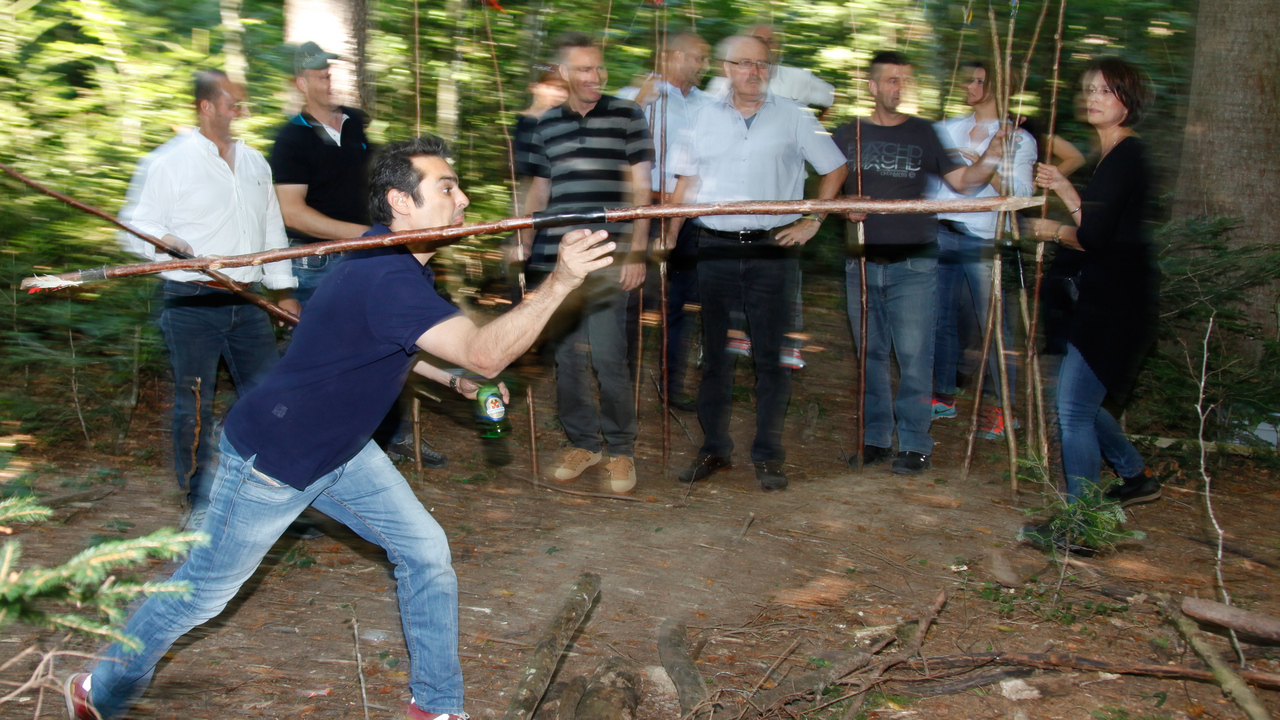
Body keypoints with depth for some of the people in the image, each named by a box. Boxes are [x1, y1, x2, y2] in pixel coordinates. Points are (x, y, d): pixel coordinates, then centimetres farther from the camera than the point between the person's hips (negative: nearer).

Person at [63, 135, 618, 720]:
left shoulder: (396, 262, -1)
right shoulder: (386, 278, -33)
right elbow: (484, 354, -44)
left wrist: (448, 375, 8)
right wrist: (559, 283, -50)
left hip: (340, 449, 9)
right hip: (271, 461, -9)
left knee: (426, 551, 3)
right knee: (202, 592, 9)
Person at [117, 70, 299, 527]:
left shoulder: (255, 163, 16)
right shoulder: (168, 162, -3)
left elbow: (272, 229, 21)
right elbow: (137, 225, -3)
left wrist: (282, 288, 19)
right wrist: (163, 241, -25)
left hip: (247, 302, 5)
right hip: (192, 304, -5)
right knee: (194, 405, 0)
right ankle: (200, 502, 13)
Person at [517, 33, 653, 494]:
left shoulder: (626, 116, 5)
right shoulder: (547, 125, 14)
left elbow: (640, 188, 3)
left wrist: (636, 251, -5)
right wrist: (523, 242, 15)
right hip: (555, 258, 4)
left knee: (607, 356, -8)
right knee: (566, 356, 6)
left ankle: (620, 448, 9)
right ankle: (583, 441, 21)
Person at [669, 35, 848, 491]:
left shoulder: (794, 118, 5)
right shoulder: (706, 118, 12)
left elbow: (835, 169, 10)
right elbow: (686, 181, 15)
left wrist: (812, 222, 2)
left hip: (773, 250, -2)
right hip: (715, 249, 2)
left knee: (771, 356, 0)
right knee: (715, 354, 6)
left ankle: (768, 455, 8)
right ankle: (714, 448, 16)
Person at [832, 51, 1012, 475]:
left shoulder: (923, 133, 7)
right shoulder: (849, 134, 9)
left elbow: (963, 181, 4)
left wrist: (993, 155, -12)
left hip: (913, 262, -2)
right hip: (862, 261, 2)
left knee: (913, 355, -6)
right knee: (871, 354, 8)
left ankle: (915, 443, 2)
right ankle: (876, 439, 18)